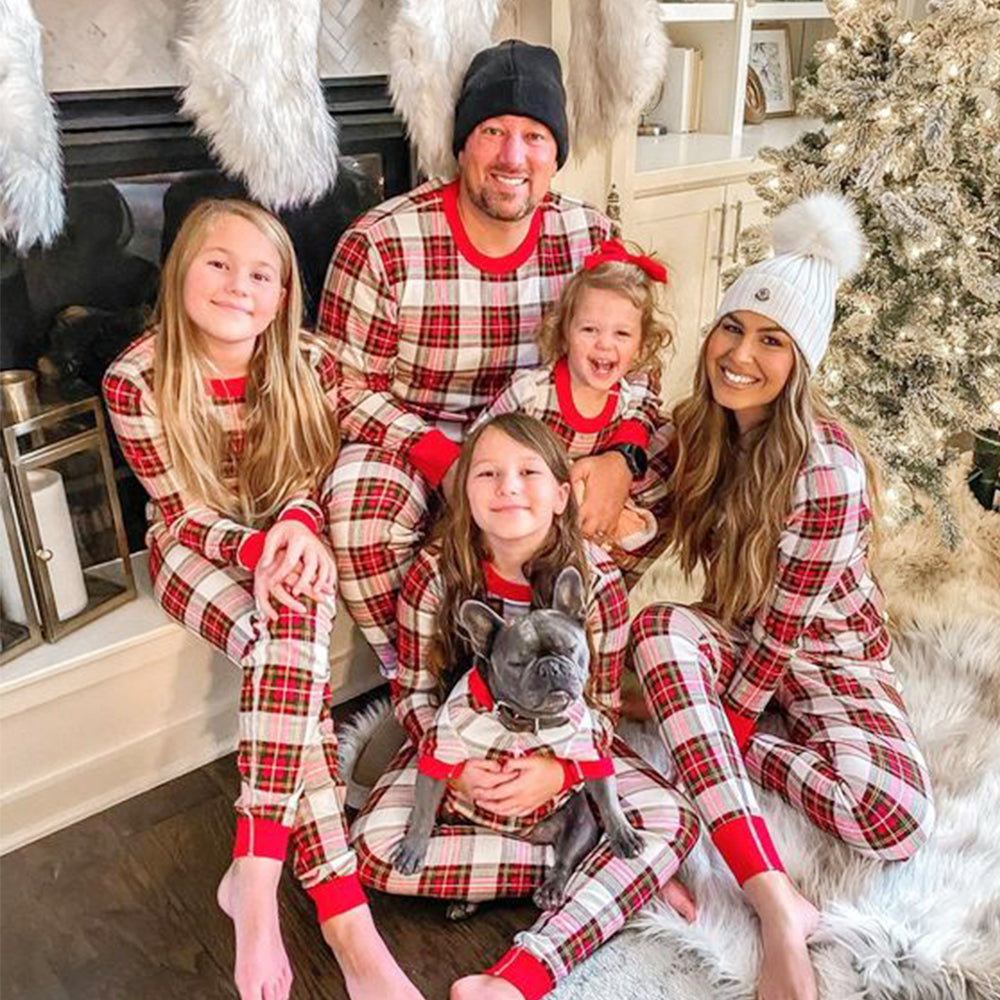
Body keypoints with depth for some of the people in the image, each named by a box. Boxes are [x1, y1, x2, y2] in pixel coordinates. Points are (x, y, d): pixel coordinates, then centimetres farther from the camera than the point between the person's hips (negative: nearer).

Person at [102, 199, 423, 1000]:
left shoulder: (310, 364, -11)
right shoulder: (137, 380, -15)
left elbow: (320, 475, -2)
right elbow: (184, 511, -11)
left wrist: (299, 525, -25)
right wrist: (256, 547, -31)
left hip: (290, 540, 2)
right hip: (198, 550, -2)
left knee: (289, 645, -34)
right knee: (288, 651, -32)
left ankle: (255, 875, -27)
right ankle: (346, 921, -32)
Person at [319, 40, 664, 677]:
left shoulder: (589, 239, -4)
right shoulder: (382, 245, -15)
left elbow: (638, 371, 0)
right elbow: (348, 386, -12)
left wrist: (622, 460, -22)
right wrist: (445, 463, -27)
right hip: (413, 443, -3)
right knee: (360, 502, -35)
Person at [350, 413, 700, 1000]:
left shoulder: (597, 582, -17)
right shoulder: (435, 575, -16)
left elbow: (602, 707, -8)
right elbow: (414, 692, -5)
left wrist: (558, 771, -28)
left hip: (565, 748, 0)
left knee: (672, 822, -25)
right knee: (375, 847, -24)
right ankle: (605, 875, -18)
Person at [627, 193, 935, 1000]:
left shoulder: (827, 470, -27)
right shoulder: (699, 426, -10)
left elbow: (783, 627, -21)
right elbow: (661, 530, 5)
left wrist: (727, 727, -14)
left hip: (829, 657, -4)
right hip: (738, 641, 4)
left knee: (894, 823, -29)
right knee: (659, 628, -31)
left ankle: (713, 739, -6)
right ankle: (777, 902, -30)